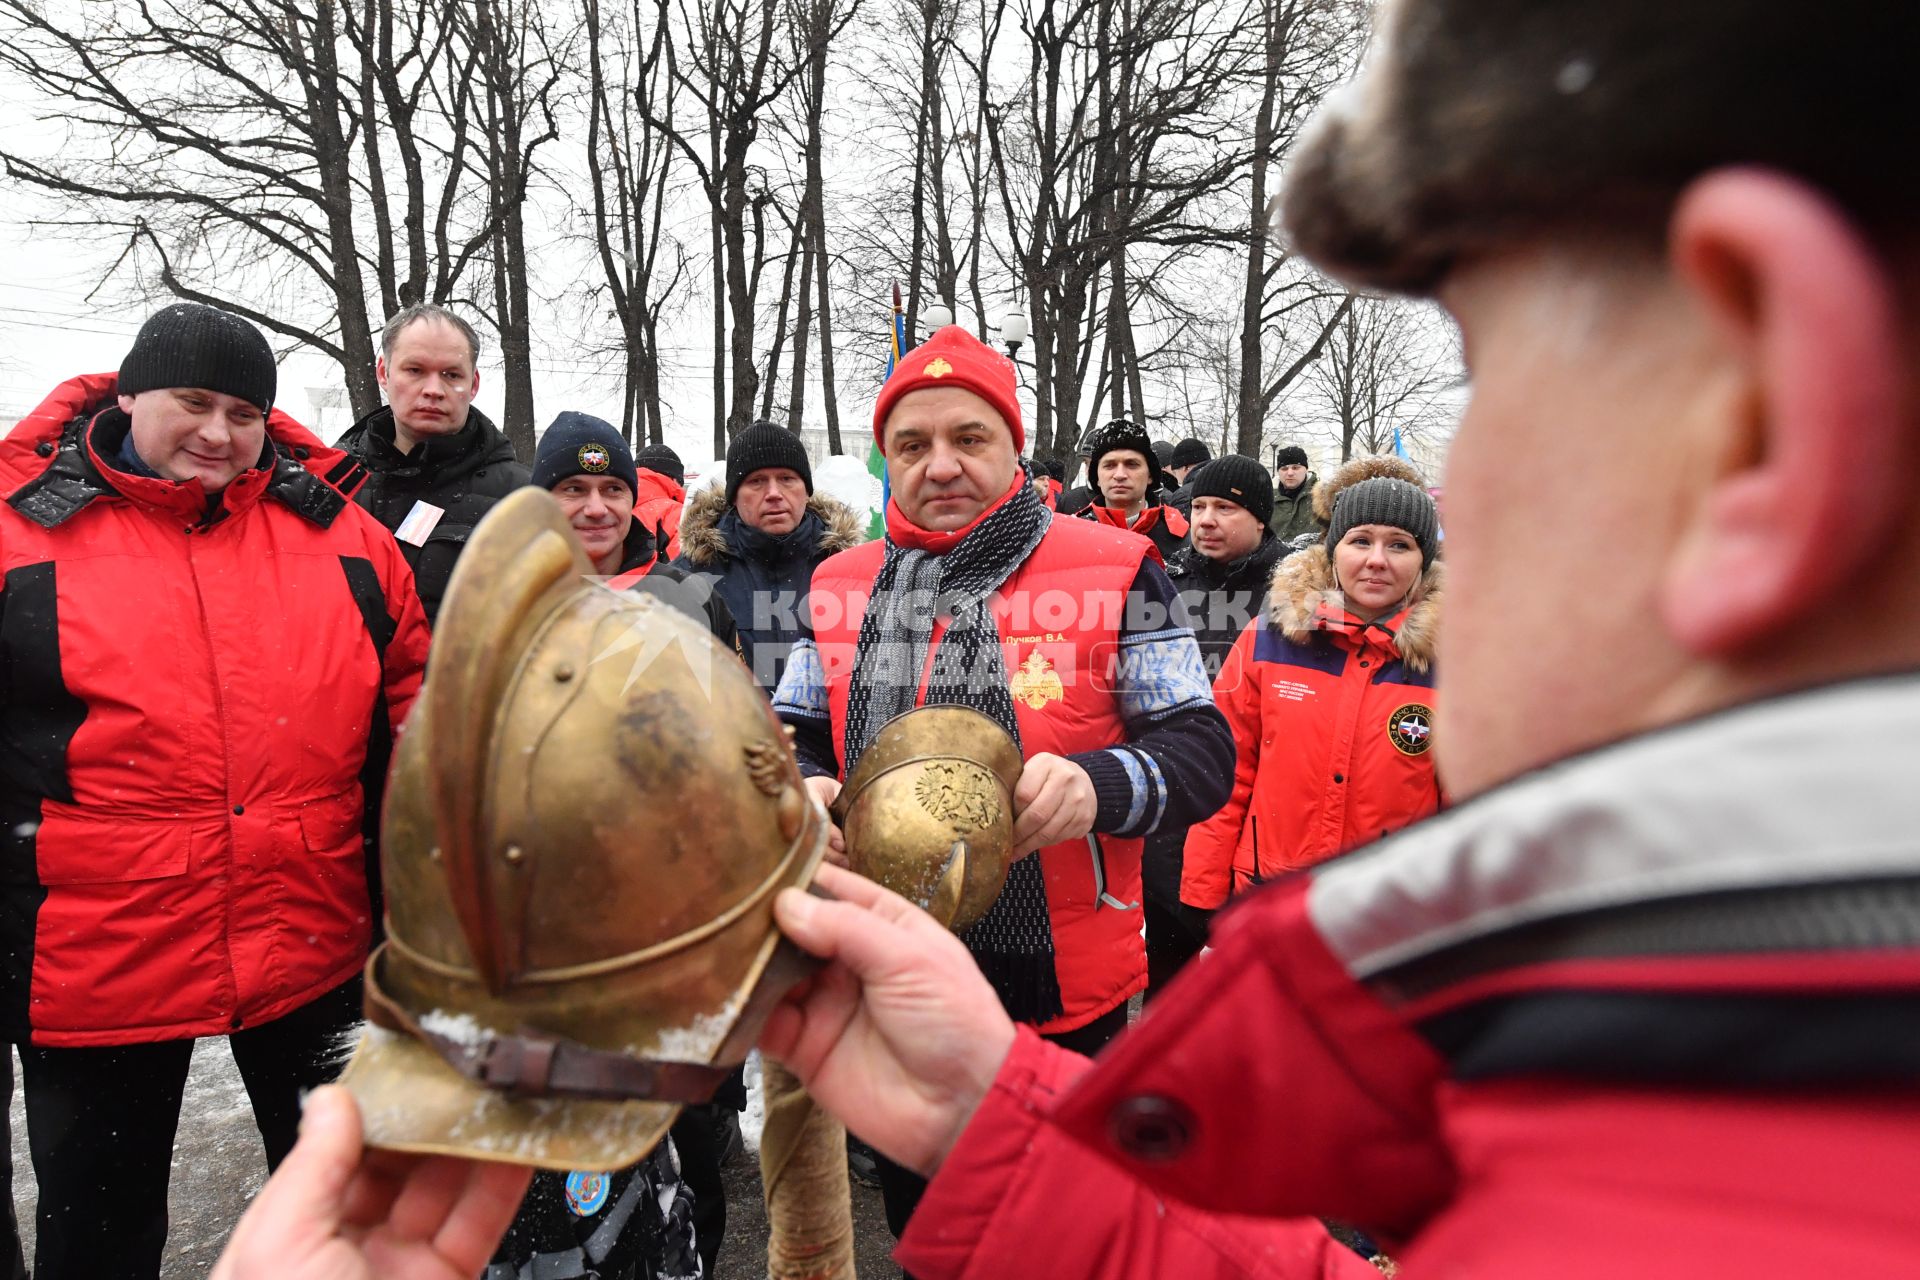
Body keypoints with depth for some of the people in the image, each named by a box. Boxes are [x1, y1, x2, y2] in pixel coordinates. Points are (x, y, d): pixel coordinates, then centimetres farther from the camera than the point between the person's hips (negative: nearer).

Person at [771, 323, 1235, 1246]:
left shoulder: (1113, 571, -8)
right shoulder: (840, 587, 4)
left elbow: (1201, 748, -8)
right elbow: (793, 742, 13)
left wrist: (1100, 785, -28)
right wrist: (803, 793, -10)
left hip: (1066, 1000, -3)